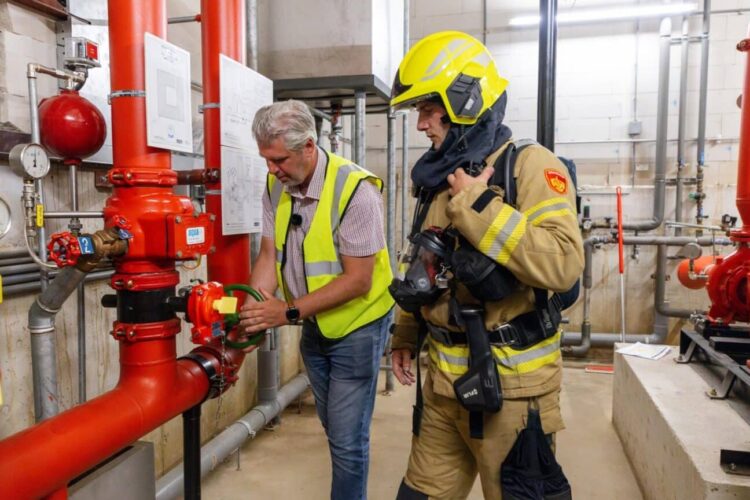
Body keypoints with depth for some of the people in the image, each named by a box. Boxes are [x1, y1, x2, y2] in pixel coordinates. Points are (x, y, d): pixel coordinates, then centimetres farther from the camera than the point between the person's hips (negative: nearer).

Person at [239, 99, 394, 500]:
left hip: (357, 327, -6)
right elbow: (270, 255, -2)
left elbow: (357, 279, -24)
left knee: (347, 440, 2)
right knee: (335, 430, 22)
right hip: (314, 326, 6)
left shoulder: (355, 190, -24)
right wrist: (251, 307, -19)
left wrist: (288, 312, -27)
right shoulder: (275, 185, -4)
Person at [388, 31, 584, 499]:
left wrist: (477, 204, -25)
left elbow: (562, 264, -29)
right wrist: (405, 335, 17)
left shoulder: (529, 166, -14)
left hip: (510, 386, -7)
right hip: (443, 380, 7)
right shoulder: (438, 176, 9)